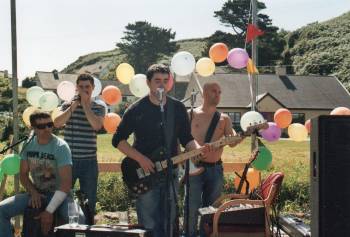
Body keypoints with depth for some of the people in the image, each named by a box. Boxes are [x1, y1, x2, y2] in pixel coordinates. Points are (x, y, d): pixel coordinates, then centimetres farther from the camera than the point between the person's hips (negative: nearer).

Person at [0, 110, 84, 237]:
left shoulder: (61, 147, -17)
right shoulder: (28, 144, -1)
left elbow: (66, 183, -22)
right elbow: (23, 174, 9)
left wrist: (49, 211, -26)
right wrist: (33, 192, -11)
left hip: (58, 194, -4)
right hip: (36, 192, 5)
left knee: (78, 218, -35)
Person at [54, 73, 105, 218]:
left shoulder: (98, 108, 5)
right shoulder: (67, 105, 6)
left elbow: (97, 126, -15)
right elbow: (57, 123, -10)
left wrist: (85, 104, -11)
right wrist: (73, 106, -13)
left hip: (89, 161, 0)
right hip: (68, 159, 0)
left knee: (89, 199, 7)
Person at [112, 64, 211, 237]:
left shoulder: (178, 108, 5)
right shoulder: (136, 109, -5)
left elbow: (186, 139, 8)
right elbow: (118, 140, -4)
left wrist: (198, 149, -13)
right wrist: (140, 158, -15)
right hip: (145, 174, -3)